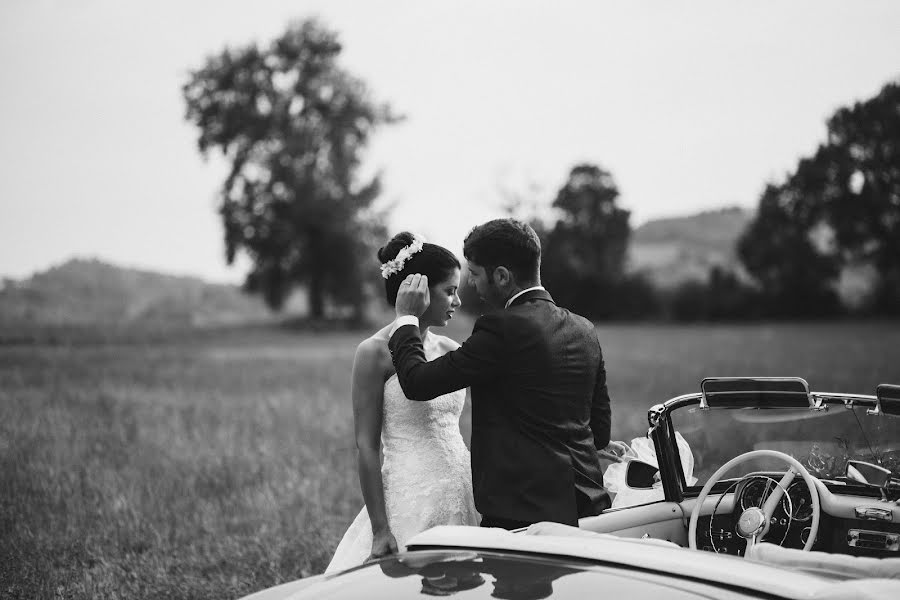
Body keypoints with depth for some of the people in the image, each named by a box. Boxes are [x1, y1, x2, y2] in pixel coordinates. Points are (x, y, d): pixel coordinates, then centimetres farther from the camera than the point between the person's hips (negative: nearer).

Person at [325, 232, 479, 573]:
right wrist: (380, 530, -14)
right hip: (412, 502, -6)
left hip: (462, 494, 6)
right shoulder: (376, 352, -8)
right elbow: (366, 446, -10)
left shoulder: (449, 350, 10)